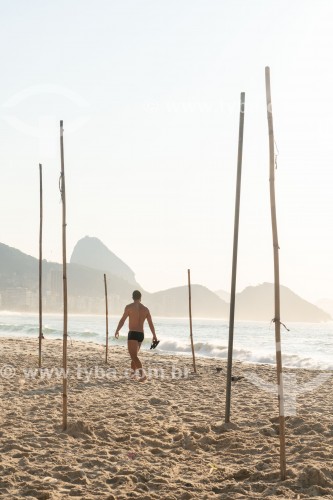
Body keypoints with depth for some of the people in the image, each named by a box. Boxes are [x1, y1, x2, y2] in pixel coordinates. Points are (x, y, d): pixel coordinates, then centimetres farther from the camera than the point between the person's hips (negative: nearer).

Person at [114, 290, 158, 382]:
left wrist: (117, 331, 6)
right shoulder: (145, 309, 8)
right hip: (141, 334, 6)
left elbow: (122, 320, -7)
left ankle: (143, 373, -30)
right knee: (134, 354, 26)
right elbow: (151, 323, 6)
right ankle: (133, 371, 38)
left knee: (134, 356, -13)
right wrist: (154, 336, 14)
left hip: (133, 334, -6)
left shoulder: (129, 307, -6)